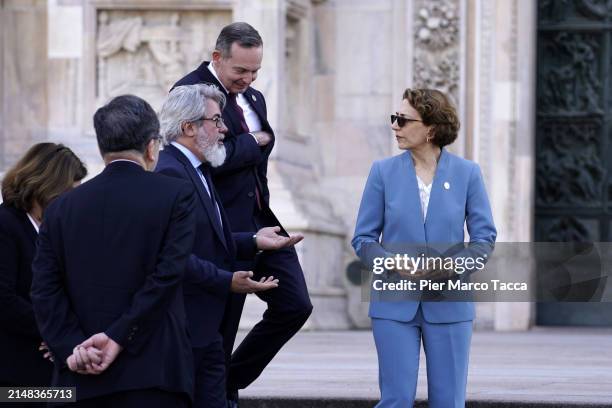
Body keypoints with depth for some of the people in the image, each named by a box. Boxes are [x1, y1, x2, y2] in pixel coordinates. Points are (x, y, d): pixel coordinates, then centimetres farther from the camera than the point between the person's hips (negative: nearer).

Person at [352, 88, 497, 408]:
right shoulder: (383, 172, 1)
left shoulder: (467, 173, 0)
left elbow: (485, 238, 1)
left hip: (449, 305, 0)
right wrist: (393, 264, -16)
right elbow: (363, 238, 2)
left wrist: (454, 267, -16)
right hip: (395, 305, 0)